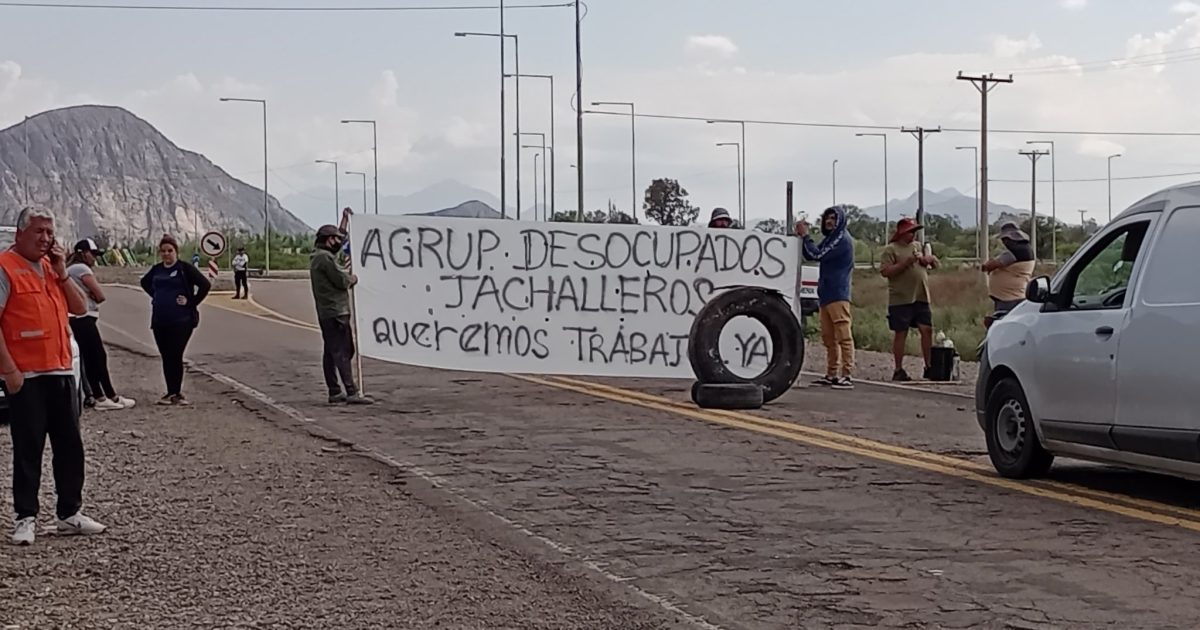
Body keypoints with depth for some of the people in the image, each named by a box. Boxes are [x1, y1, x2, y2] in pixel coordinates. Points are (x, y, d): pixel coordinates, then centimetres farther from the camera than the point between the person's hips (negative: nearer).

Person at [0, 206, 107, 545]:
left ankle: (70, 514, 19)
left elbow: (80, 308, 13)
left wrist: (61, 272, 1)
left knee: (70, 445, 10)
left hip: (61, 371, 7)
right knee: (28, 449, -1)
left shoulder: (52, 266, 15)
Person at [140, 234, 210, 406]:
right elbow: (144, 282, 31)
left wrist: (192, 302, -10)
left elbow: (205, 285, -11)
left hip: (181, 321, -6)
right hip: (159, 321, 6)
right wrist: (155, 296, 16)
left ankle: (175, 393, 0)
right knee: (166, 358, 7)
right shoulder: (156, 270, 11)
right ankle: (172, 393, 14)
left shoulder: (185, 268, -6)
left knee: (175, 357, -7)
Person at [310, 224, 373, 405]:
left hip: (325, 313, 10)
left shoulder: (317, 257, 17)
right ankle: (352, 392, -14)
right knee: (342, 352, -12)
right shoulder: (325, 257, -14)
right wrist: (352, 278, 3)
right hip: (336, 312, -10)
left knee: (331, 352, 10)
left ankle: (334, 392, 13)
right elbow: (342, 280, -16)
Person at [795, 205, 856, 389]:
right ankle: (832, 374, 15)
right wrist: (802, 236, 5)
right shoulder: (830, 239, 19)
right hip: (826, 294, 10)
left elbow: (817, 254, -15)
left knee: (843, 336, -12)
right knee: (828, 337, 10)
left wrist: (805, 235, -4)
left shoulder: (843, 239, -9)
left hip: (838, 295, -10)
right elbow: (809, 256, 18)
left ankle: (847, 376, -15)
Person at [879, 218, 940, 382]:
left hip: (921, 298, 6)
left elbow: (935, 264, 24)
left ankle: (929, 367, 9)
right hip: (901, 299, -6)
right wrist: (906, 262, -18)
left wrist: (930, 259, 0)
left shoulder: (919, 246, 17)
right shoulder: (890, 250, -3)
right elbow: (885, 271, -15)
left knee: (927, 330, 2)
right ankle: (898, 370, 5)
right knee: (901, 333, -1)